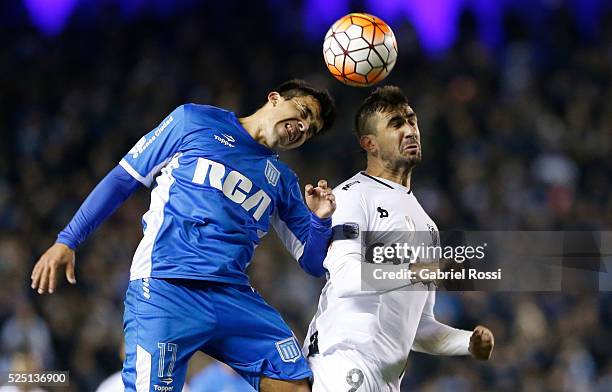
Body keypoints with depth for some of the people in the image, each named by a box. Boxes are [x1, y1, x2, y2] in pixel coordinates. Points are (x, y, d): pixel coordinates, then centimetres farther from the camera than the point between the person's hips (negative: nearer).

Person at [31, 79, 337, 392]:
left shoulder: (283, 181, 21)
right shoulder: (194, 121, 11)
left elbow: (313, 263, 19)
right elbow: (123, 178, 12)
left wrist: (319, 221, -3)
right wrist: (67, 241, 6)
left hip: (234, 296, 5)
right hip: (164, 289, -4)